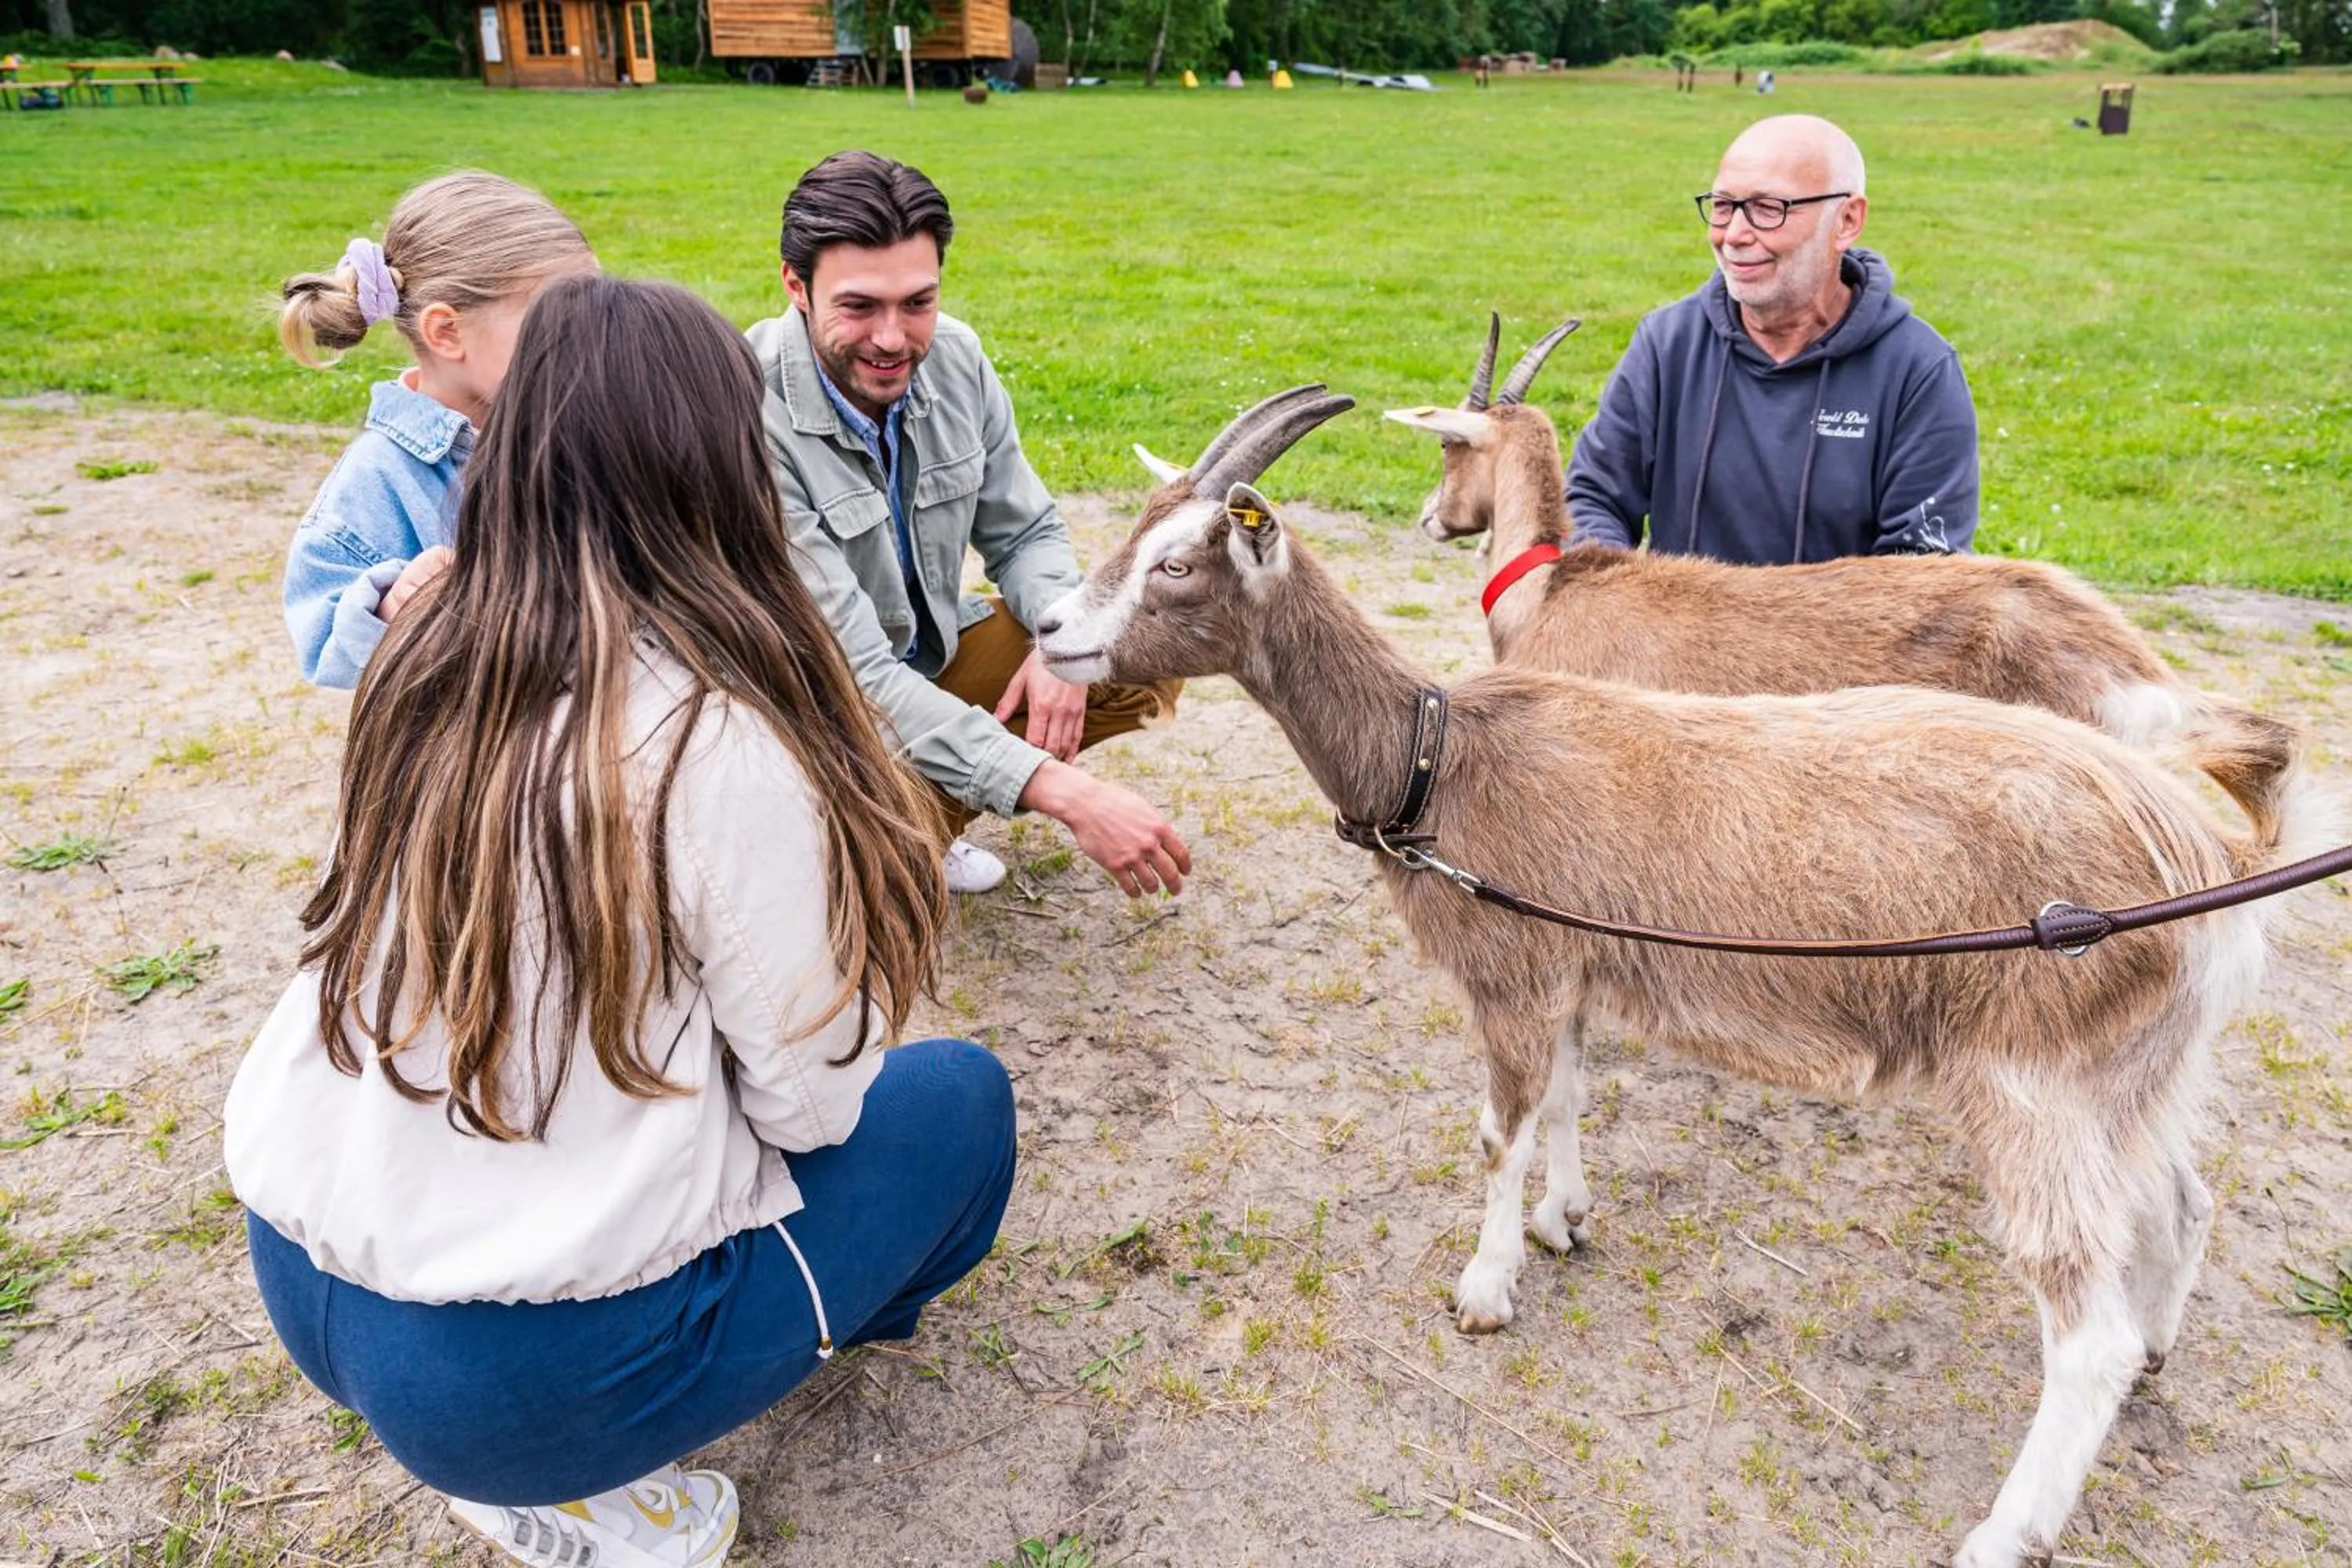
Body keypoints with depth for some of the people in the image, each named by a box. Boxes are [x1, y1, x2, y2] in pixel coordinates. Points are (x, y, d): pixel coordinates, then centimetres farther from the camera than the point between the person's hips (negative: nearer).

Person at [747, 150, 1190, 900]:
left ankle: (933, 815, 2)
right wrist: (1063, 791, -40)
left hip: (933, 650, 6)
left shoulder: (952, 357, -12)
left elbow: (1023, 532, 2)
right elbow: (853, 673, -33)